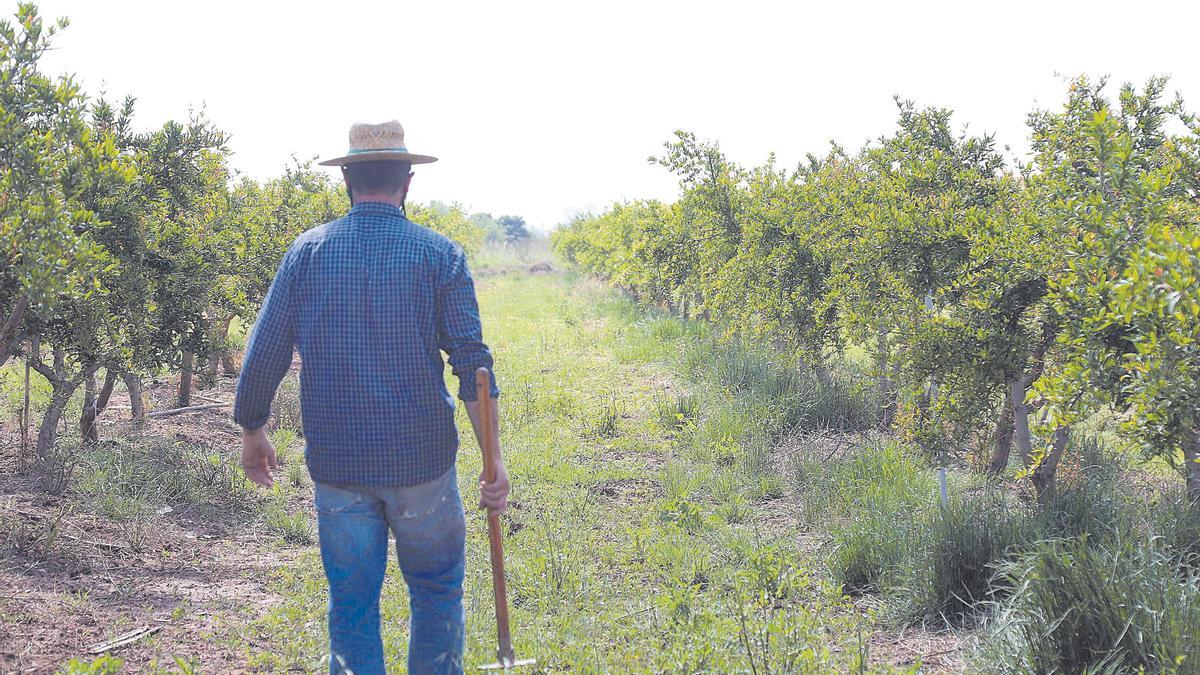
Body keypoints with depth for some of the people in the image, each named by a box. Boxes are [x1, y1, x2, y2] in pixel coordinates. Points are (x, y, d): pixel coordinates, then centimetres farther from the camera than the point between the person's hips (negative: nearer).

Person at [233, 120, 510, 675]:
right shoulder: (440, 255, -4)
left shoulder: (308, 250, -1)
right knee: (437, 590, 17)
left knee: (351, 604, 10)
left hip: (336, 463, 1)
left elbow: (263, 352, 0)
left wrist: (251, 432, 14)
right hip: (422, 461, -1)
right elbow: (472, 362, -10)